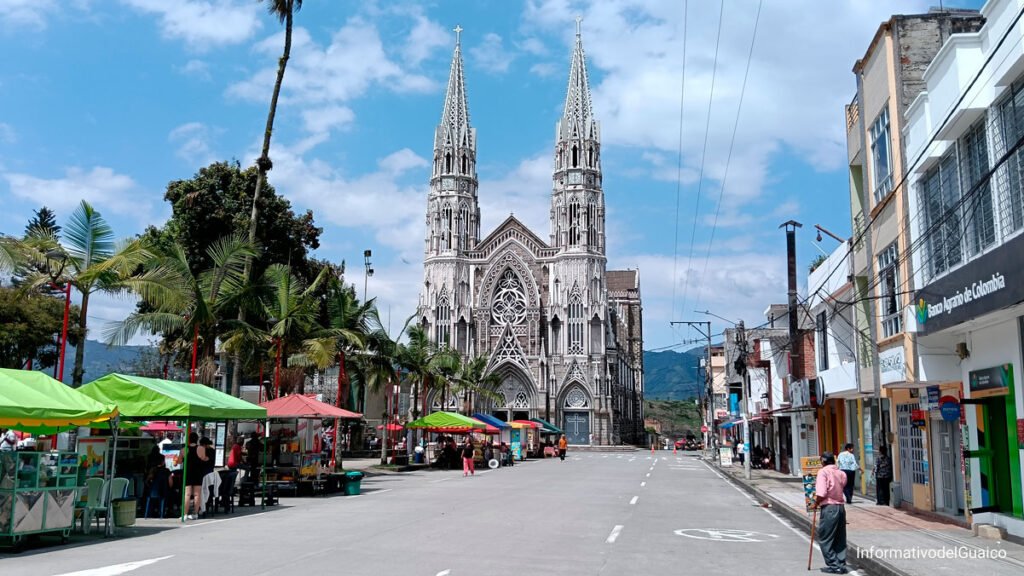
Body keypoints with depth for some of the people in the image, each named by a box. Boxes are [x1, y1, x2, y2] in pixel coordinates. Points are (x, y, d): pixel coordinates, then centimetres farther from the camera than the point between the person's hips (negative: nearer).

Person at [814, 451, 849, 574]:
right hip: (841, 507, 7)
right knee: (840, 539, 13)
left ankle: (834, 565, 3)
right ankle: (841, 564, 15)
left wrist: (816, 502, -3)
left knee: (824, 539, 3)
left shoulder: (823, 472, -12)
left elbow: (821, 494, -21)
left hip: (829, 508, -7)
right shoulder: (841, 473, 10)